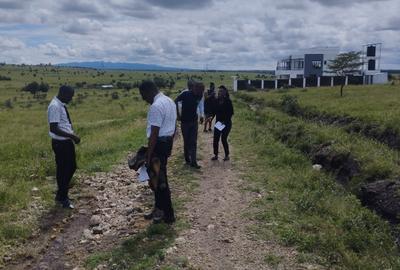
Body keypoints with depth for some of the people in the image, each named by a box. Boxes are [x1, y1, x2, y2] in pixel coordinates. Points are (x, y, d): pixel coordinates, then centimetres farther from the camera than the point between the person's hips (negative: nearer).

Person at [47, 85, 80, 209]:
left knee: (71, 167, 18)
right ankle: (62, 197, 19)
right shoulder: (55, 106, -21)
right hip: (60, 143, -10)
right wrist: (72, 136, -23)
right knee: (62, 169, 3)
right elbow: (54, 128, -26)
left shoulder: (62, 105, 9)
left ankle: (62, 194, 33)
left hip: (67, 141, 10)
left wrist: (72, 136, 7)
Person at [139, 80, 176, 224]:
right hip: (167, 142, 10)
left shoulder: (156, 106, -21)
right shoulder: (169, 101, 10)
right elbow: (173, 126, 16)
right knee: (159, 177, 18)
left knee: (158, 179, 2)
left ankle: (168, 215, 13)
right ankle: (159, 210, 29)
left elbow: (154, 133, -23)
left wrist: (149, 155, -20)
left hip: (159, 143, -10)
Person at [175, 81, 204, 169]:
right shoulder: (185, 94, -17)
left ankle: (193, 162, -1)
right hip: (185, 121, -3)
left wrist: (201, 115, 5)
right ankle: (187, 160, 23)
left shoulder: (199, 96, -5)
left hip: (194, 121, 3)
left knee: (193, 142, -1)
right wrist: (178, 114, -7)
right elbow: (176, 101, -7)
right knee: (186, 141, 7)